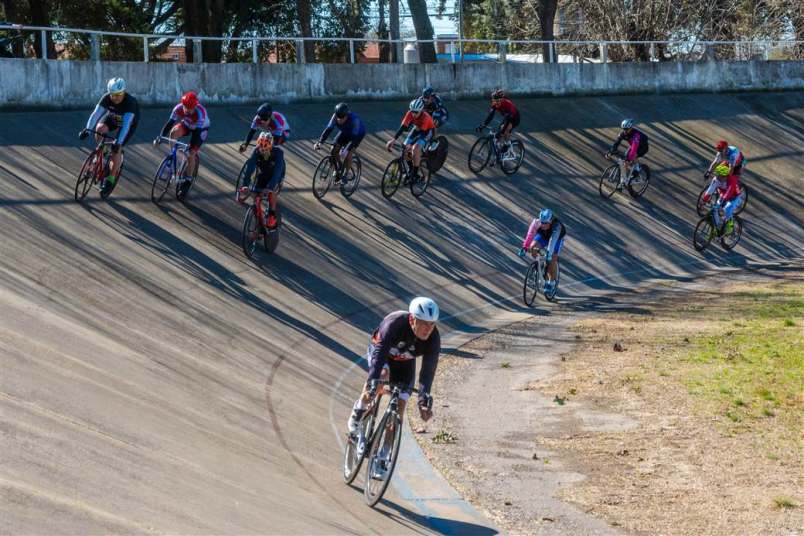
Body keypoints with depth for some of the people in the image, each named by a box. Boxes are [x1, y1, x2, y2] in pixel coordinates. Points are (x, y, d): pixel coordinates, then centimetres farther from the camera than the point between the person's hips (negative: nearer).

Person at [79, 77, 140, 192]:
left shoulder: (130, 102, -39)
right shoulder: (106, 98, -28)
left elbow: (126, 124, -45)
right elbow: (96, 113, -34)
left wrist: (119, 142, -54)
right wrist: (87, 129, -47)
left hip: (130, 121, -4)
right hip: (112, 117, 4)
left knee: (116, 148, -17)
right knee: (100, 128, -27)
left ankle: (110, 178, -4)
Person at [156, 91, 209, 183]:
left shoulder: (200, 113, -39)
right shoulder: (178, 108, -28)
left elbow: (197, 132, -40)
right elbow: (170, 123, -27)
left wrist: (193, 147, -49)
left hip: (201, 128, -4)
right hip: (187, 125, 4)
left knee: (191, 155, -14)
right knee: (174, 132, -29)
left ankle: (187, 179, 3)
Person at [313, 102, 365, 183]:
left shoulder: (354, 119, -40)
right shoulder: (335, 117, -28)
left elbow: (355, 136, -42)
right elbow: (328, 129, -31)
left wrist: (351, 148, -56)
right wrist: (319, 142, -42)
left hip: (358, 133, -5)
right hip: (345, 132, 5)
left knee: (348, 155, -21)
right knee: (334, 150, -11)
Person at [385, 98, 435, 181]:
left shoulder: (425, 117, -37)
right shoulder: (410, 114, -24)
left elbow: (421, 133, -40)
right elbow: (403, 127, -29)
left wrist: (411, 145, -51)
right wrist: (393, 139, -40)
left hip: (427, 131, -5)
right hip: (416, 129, 5)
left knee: (416, 148, -27)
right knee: (405, 147, -10)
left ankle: (415, 173, -16)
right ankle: (410, 169, 15)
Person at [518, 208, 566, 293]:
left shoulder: (556, 226, -42)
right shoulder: (536, 222, -35)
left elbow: (553, 240, -53)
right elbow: (530, 234, -42)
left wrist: (549, 252, -65)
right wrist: (524, 247, -52)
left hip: (557, 238, -3)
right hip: (543, 235, 3)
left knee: (552, 259, -16)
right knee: (532, 247, -23)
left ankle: (551, 282, 1)